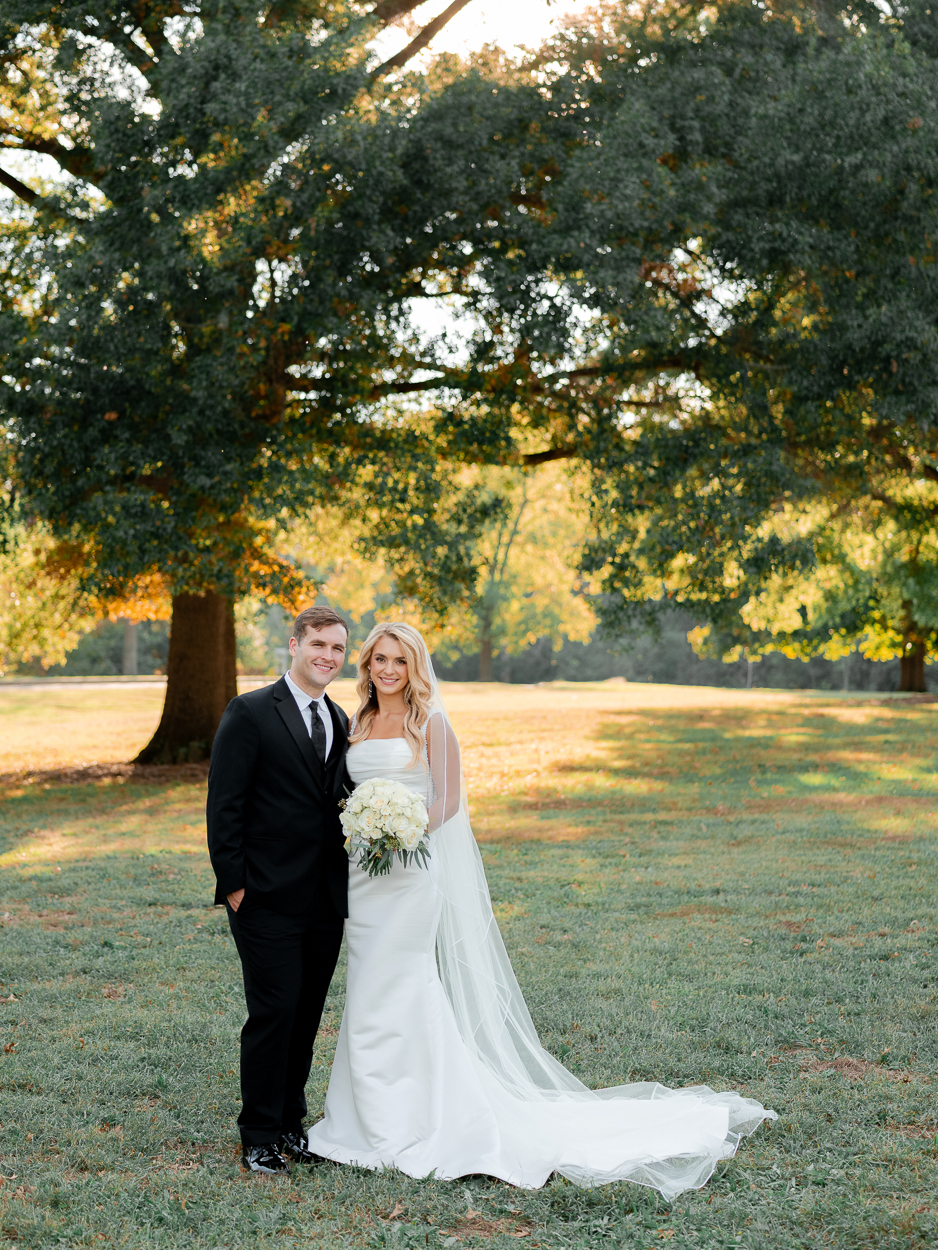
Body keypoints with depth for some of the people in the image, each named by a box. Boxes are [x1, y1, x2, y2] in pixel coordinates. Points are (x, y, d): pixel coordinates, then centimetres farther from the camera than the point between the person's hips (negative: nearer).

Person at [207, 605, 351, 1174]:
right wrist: (232, 883, -12)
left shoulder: (339, 721, 13)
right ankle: (260, 1135, 10)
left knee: (307, 1015, 13)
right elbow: (224, 804, -9)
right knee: (275, 1012, -4)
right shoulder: (250, 713, -7)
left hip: (327, 899, 6)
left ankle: (291, 1122, 26)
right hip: (269, 897, -6)